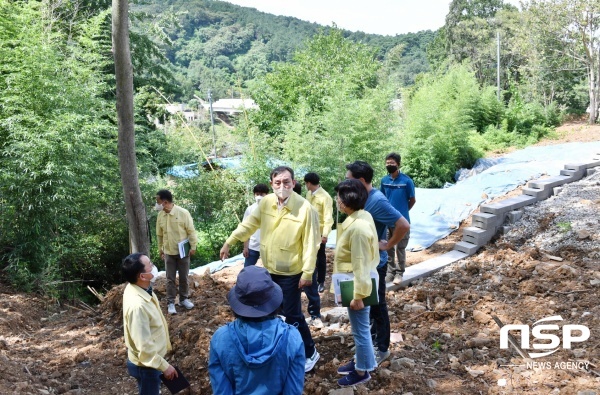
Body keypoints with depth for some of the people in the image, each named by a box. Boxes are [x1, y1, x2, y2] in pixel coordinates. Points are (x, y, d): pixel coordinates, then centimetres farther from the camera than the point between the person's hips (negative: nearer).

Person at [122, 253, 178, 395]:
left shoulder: (137, 288, -8)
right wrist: (164, 366, -20)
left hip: (151, 358, 8)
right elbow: (144, 347, -30)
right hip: (146, 363, -8)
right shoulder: (137, 305, -37)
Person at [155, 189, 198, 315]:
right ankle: (170, 302, 14)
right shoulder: (160, 215, -1)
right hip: (168, 252, 3)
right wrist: (160, 249, 14)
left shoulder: (183, 212, -15)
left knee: (183, 277, 10)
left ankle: (184, 299, 26)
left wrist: (193, 246, -9)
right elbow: (159, 234, 10)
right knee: (170, 279, 6)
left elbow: (191, 231, -9)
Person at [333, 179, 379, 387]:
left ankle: (362, 371, 27)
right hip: (357, 284, 10)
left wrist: (358, 295, -19)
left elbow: (361, 265, -26)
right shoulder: (362, 216, 1)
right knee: (359, 328, 24)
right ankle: (360, 361, 42)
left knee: (360, 329, 9)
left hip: (358, 286, -10)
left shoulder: (358, 227, -30)